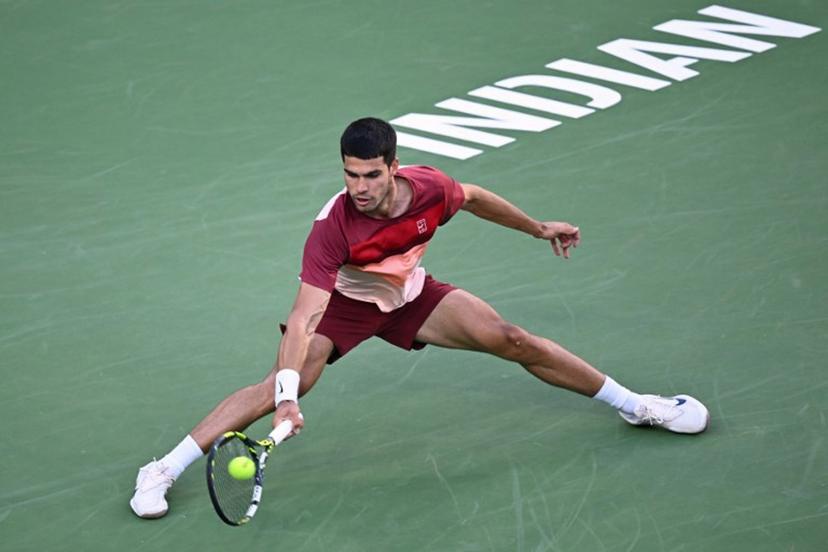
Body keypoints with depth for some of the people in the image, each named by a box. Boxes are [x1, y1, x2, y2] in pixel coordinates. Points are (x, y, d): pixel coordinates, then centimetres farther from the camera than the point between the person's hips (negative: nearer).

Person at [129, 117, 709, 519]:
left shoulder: (428, 188, -26)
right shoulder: (332, 227, -37)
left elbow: (473, 197, 0)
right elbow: (303, 317, -41)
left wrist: (539, 227, 13)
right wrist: (287, 393, -54)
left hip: (411, 294, 4)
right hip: (346, 301, -4)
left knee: (516, 342, -6)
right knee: (280, 385, -25)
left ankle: (636, 405, 12)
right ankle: (161, 472, -19)